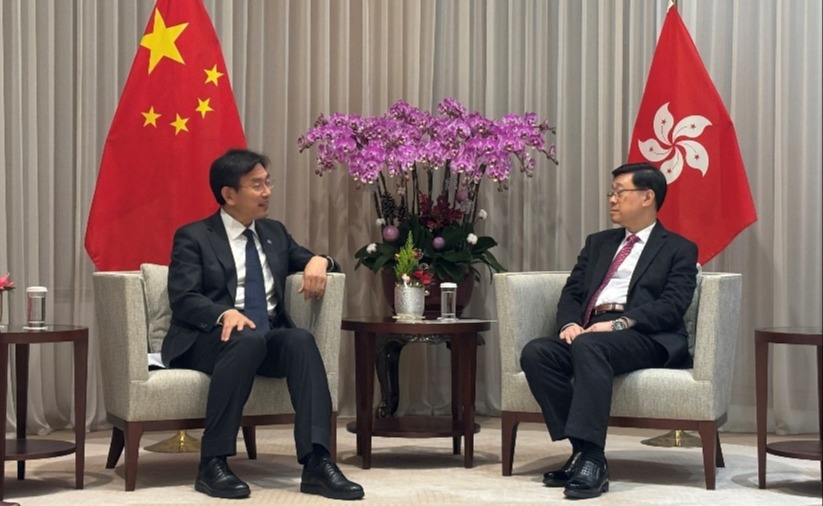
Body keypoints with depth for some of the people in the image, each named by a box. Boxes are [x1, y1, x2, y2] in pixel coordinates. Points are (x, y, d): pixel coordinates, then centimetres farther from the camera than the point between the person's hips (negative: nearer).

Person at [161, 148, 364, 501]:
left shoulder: (275, 233, 20)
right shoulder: (193, 237, 2)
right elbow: (183, 299, -9)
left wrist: (318, 261, -1)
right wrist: (225, 314, -30)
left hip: (269, 338, 4)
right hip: (211, 339, -4)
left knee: (301, 339, -30)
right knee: (248, 339, -38)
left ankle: (316, 464, -40)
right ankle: (212, 464, -35)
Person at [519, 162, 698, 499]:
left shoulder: (678, 249, 10)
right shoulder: (598, 243, 28)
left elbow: (672, 306, -5)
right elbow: (572, 291, 19)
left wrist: (619, 323, -19)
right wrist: (570, 323, -5)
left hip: (645, 337, -6)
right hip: (589, 333, 6)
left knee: (588, 345, -37)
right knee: (535, 353, -24)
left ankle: (592, 458, -40)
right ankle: (580, 447, -22)